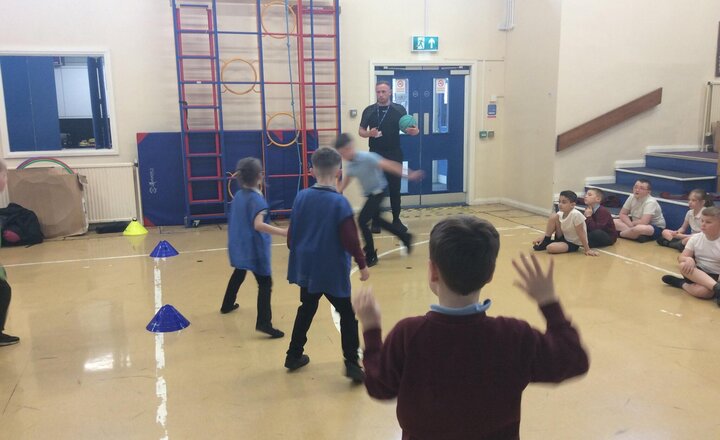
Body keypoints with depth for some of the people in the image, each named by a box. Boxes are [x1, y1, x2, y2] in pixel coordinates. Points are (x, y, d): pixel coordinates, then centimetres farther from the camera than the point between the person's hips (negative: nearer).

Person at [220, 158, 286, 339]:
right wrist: (282, 232, -40)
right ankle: (264, 323, -15)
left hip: (238, 246, 9)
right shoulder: (256, 198, -20)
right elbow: (258, 225, -33)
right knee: (265, 283, -6)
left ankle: (227, 305, 50)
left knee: (238, 274, 31)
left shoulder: (238, 195, 5)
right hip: (254, 248, -9)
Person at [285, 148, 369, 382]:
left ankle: (294, 355, 32)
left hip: (307, 267, 6)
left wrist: (297, 253, 21)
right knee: (348, 315, 7)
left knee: (306, 310, 22)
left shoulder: (301, 197, -2)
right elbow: (350, 239, -17)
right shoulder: (339, 202, -17)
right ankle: (352, 364, 5)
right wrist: (362, 264, -5)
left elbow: (292, 233, 5)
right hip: (333, 271, -5)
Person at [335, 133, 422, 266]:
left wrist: (408, 174, -32)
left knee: (362, 220, -14)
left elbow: (387, 165, -28)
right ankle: (405, 237, 38)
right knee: (376, 219, 22)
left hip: (378, 191, -9)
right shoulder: (350, 165, -2)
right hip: (370, 194, 9)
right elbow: (345, 182, 12)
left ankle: (371, 255, -1)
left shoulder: (366, 157, -25)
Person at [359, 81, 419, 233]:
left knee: (395, 188, 6)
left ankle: (396, 220, 18)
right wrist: (369, 133, -17)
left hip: (394, 154, 0)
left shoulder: (399, 109, 1)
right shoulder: (369, 110, 3)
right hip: (376, 155, 0)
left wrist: (414, 131, -23)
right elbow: (360, 131, 6)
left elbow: (406, 128, 0)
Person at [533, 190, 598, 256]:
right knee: (553, 216, -11)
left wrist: (587, 250, -21)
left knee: (550, 248, -31)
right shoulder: (560, 214, -7)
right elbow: (553, 228, 3)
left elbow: (581, 234, -24)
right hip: (563, 238, 7)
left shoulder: (576, 215, -28)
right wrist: (542, 238, -9)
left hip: (573, 244, -7)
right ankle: (545, 242, 0)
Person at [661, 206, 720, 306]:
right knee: (684, 265, -32)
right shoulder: (695, 238, 0)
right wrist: (689, 259, -29)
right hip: (696, 273, 4)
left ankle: (682, 284, -10)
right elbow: (681, 258, -4)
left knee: (705, 291, -39)